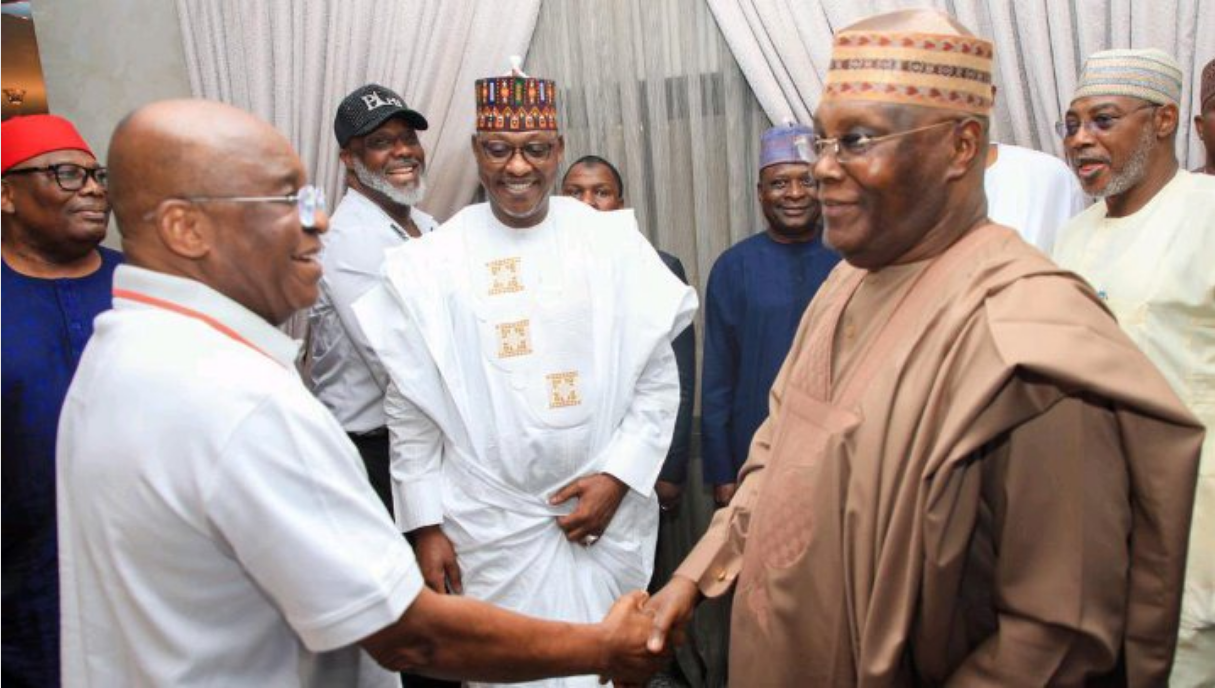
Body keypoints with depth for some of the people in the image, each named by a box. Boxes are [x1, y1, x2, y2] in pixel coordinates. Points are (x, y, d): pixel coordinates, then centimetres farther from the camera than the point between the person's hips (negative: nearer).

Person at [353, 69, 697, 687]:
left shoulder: (613, 242, -2)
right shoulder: (430, 264, -3)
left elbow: (658, 379, 1)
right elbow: (409, 410, 1)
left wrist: (618, 475, -7)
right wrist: (425, 525, 0)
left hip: (606, 515, 1)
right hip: (489, 526, 0)